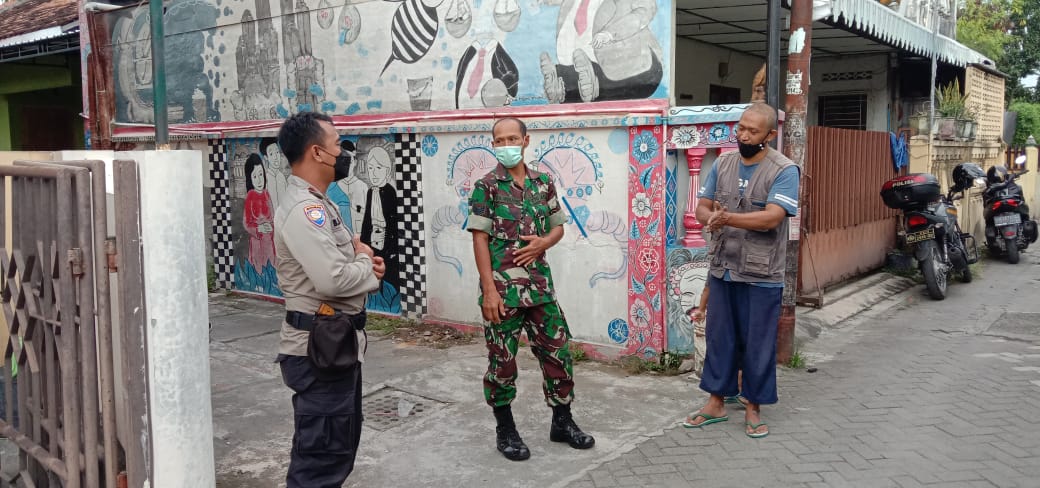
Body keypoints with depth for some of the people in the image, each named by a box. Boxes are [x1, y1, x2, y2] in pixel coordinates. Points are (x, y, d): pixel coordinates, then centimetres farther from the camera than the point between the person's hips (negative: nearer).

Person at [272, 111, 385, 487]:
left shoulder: (318, 203, 13)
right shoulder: (303, 210, -21)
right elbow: (332, 280, -30)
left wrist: (362, 257, -1)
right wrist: (368, 264, -10)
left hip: (337, 340, 11)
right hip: (318, 346, -11)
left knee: (340, 442, 23)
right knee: (321, 455, -1)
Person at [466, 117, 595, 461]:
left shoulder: (543, 183, 8)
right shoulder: (486, 187, -5)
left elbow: (558, 227, 15)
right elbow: (480, 239, -9)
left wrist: (543, 243, -9)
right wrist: (490, 289, -15)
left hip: (539, 285, 4)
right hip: (503, 287, -4)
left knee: (557, 352, 9)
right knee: (502, 361, 5)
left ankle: (562, 422, 26)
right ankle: (505, 430, 21)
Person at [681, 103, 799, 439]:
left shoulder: (784, 171, -11)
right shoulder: (722, 164, 6)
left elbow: (772, 218, -22)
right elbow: (702, 208, 6)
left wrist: (727, 217, -28)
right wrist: (711, 218, -18)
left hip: (762, 276, -4)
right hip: (722, 270, 5)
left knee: (758, 344, 6)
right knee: (719, 337, 12)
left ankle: (753, 408, 22)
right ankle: (716, 402, 26)